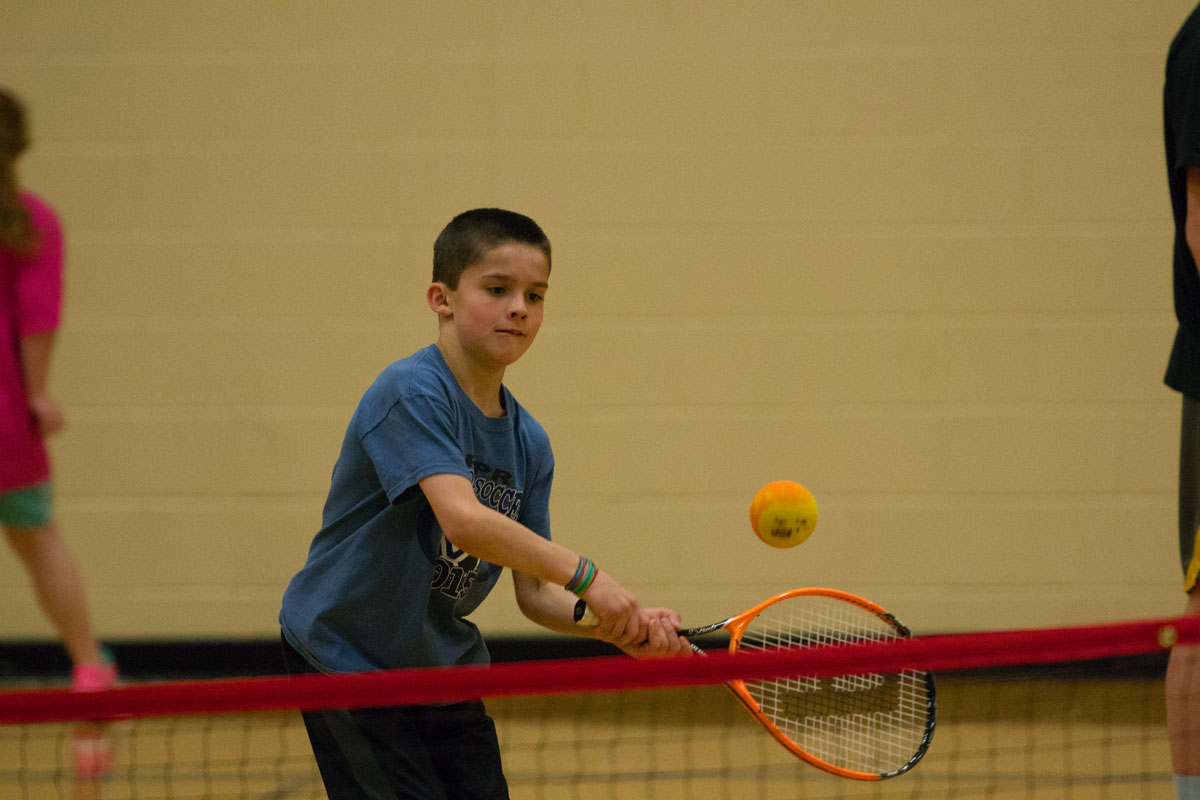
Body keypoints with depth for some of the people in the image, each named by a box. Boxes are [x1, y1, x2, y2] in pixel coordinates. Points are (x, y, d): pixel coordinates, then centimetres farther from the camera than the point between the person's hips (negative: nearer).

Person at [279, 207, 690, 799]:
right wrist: (585, 575, -31)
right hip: (345, 656, -7)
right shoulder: (413, 392, -21)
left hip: (443, 662, 7)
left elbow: (534, 593, 2)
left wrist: (623, 628, -16)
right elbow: (464, 520, -35)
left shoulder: (528, 444, 2)